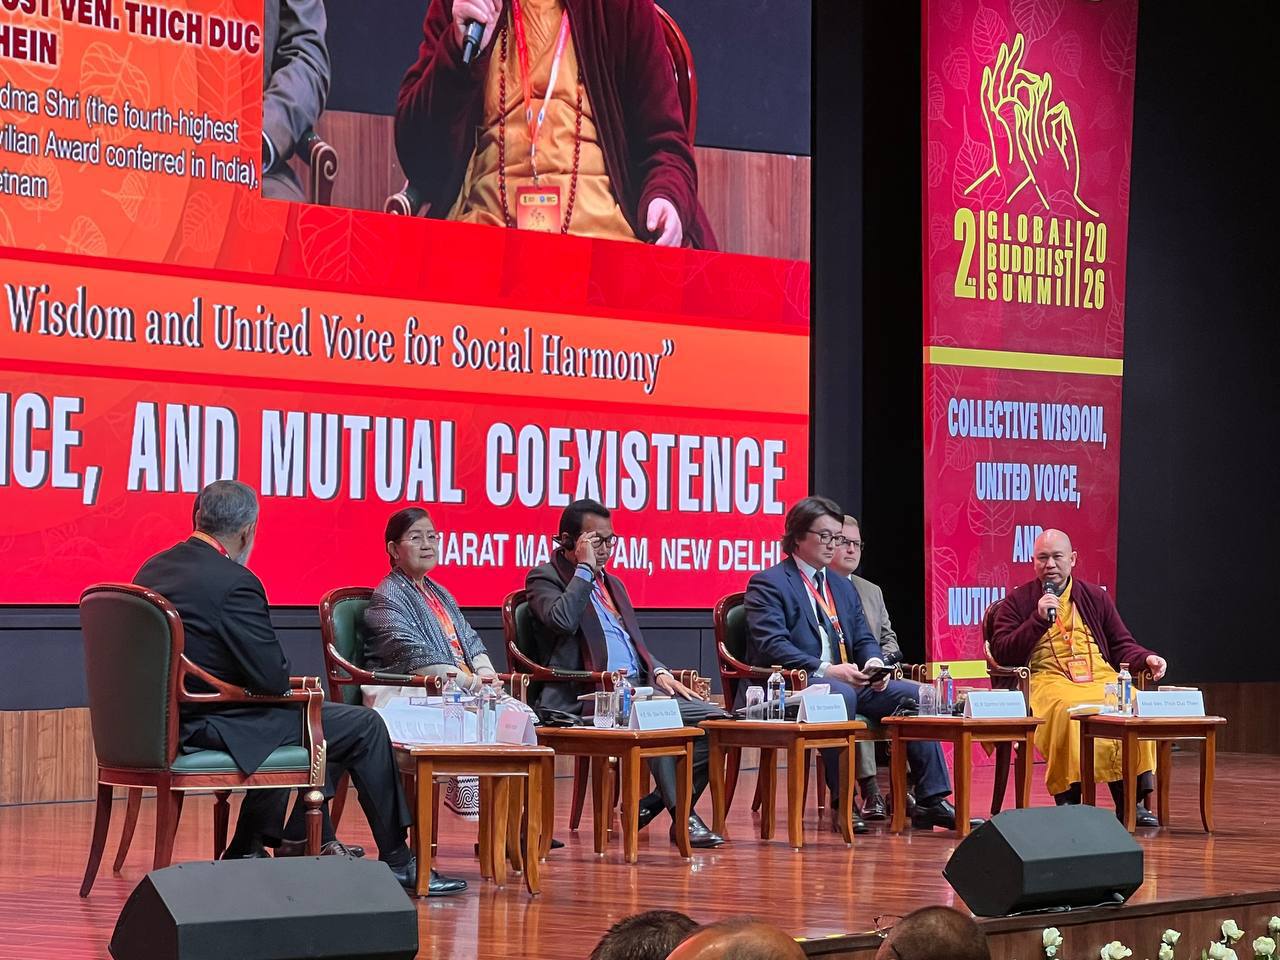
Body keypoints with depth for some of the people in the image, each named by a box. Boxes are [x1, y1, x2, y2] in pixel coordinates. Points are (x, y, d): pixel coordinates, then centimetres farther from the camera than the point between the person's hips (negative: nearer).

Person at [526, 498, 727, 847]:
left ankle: (650, 805, -4)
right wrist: (585, 568, -8)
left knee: (715, 719, -9)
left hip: (637, 686, 8)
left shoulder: (612, 584, 27)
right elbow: (563, 619, -18)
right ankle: (682, 816, -23)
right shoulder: (544, 578, 3)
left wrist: (658, 672, 8)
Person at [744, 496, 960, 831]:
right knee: (841, 695, -38)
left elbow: (863, 639, 20)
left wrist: (874, 662, -6)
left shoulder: (843, 587, 24)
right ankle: (842, 802, -31)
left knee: (915, 695, -10)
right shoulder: (768, 584, -2)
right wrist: (825, 670, -25)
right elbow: (771, 645, -15)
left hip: (847, 681, 8)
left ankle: (931, 800, -12)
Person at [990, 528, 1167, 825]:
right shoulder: (1018, 601, 13)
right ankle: (1068, 799, -34)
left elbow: (1122, 647, 24)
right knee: (1067, 710, -39)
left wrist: (1147, 659, 2)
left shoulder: (1096, 598, 22)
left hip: (1101, 678, 3)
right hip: (1049, 679, -3)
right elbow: (1001, 653, 2)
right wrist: (1039, 620, -6)